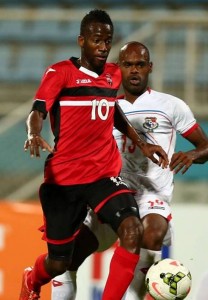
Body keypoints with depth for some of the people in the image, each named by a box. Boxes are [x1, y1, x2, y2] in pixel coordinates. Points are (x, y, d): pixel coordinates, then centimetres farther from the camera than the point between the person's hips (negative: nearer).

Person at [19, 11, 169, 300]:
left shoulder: (113, 74, 10)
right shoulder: (60, 72, -7)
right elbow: (37, 111, -21)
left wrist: (141, 143, 25)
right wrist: (34, 134, -43)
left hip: (105, 174, 4)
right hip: (63, 177, -4)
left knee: (133, 230, -24)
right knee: (58, 263, 6)